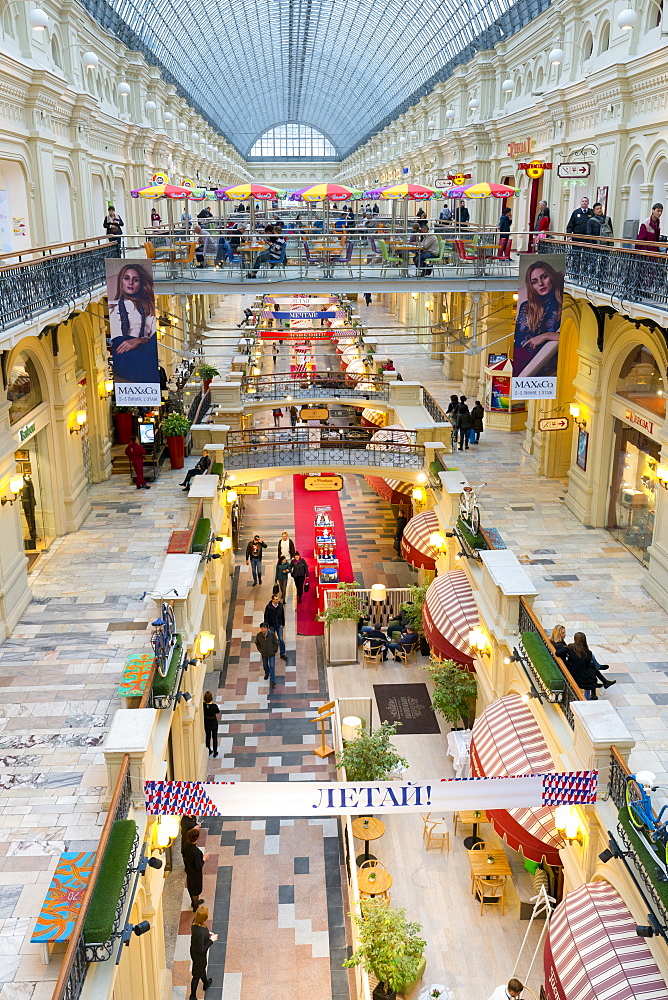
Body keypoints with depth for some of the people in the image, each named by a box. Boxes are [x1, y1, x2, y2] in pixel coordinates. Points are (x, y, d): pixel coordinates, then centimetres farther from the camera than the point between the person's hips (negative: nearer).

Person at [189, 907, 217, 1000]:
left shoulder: (195, 923, -18)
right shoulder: (200, 933, -42)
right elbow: (201, 950, -32)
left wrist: (207, 933, -2)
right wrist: (211, 940, -23)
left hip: (194, 950, 8)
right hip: (199, 956, -8)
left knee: (202, 967, 34)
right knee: (197, 975, 17)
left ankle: (206, 983, 62)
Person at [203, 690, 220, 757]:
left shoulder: (203, 705, -22)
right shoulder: (214, 706, -28)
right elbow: (218, 712, -8)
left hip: (206, 723, 2)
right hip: (214, 723, -2)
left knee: (208, 737, 22)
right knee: (214, 737, 16)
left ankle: (209, 751, 36)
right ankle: (215, 752, 26)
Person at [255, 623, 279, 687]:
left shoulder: (272, 634, -20)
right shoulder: (258, 635, -15)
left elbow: (276, 643, -9)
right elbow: (257, 643, 4)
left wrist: (274, 651, -10)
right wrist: (260, 650, -1)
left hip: (271, 653, -3)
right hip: (264, 654, 3)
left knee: (272, 666, -6)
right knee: (265, 665, 23)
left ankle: (272, 681, 0)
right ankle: (267, 673, 54)